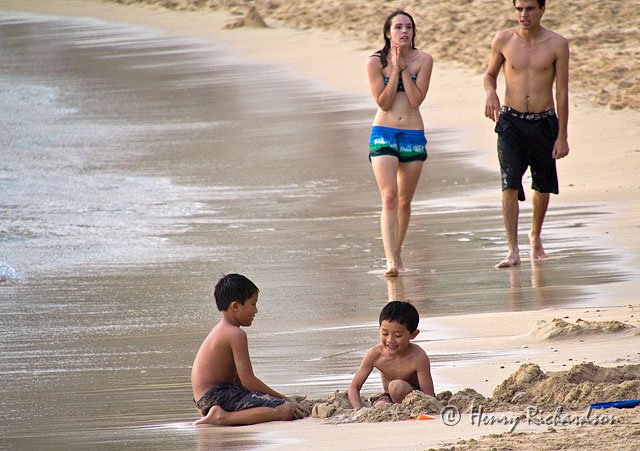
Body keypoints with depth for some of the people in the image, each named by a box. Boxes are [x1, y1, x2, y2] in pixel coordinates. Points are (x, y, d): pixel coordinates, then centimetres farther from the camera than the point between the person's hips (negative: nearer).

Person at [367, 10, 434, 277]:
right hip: (383, 133, -2)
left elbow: (416, 99, -9)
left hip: (413, 135, 2)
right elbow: (383, 102, -8)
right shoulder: (376, 62, -4)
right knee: (389, 197, -17)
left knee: (405, 201, 11)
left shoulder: (423, 60, -1)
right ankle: (391, 261, -24)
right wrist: (395, 69, -13)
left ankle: (396, 253, 31)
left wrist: (404, 68, -12)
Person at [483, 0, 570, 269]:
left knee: (543, 186, 14)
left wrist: (562, 136, -3)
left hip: (544, 124, 1)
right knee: (509, 185, -14)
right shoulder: (503, 41, -2)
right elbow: (490, 74, 13)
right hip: (511, 122, -1)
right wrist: (491, 93, -12)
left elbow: (562, 91, -2)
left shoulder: (557, 44, -5)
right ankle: (513, 251, -15)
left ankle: (535, 237, 39)